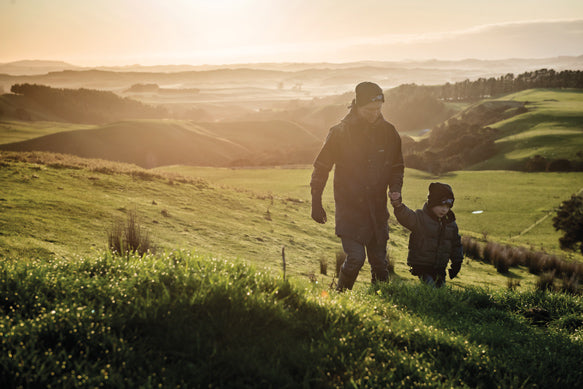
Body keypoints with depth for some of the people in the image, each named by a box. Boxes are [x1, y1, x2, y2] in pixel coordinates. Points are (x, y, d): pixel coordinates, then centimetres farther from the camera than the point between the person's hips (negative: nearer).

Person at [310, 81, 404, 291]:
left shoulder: (388, 132, 2)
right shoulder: (340, 132, -10)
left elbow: (397, 167, 16)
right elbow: (321, 168, -2)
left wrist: (395, 190, -3)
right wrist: (316, 203, -2)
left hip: (377, 208, 4)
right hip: (349, 208, -4)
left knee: (380, 262, 10)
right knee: (355, 258, -13)